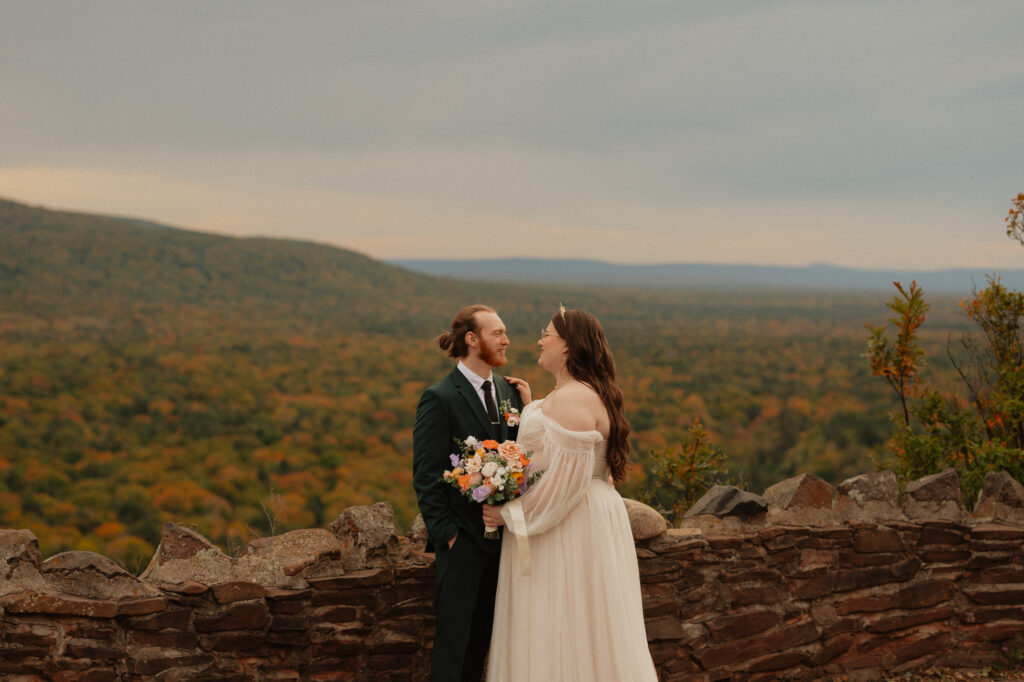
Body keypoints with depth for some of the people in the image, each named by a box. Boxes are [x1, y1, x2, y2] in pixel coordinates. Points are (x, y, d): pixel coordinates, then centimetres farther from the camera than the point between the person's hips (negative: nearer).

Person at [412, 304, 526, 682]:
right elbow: (426, 476, -12)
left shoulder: (509, 391, 8)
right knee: (454, 633, 3)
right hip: (462, 538, -6)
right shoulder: (439, 399, -12)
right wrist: (446, 533, -14)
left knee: (484, 630, 14)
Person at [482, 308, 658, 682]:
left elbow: (567, 476, -25)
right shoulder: (572, 394, 14)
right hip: (579, 518, 11)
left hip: (571, 524, -11)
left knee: (564, 633, -1)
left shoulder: (572, 400, -20)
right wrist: (530, 408, 18)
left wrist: (511, 513, -18)